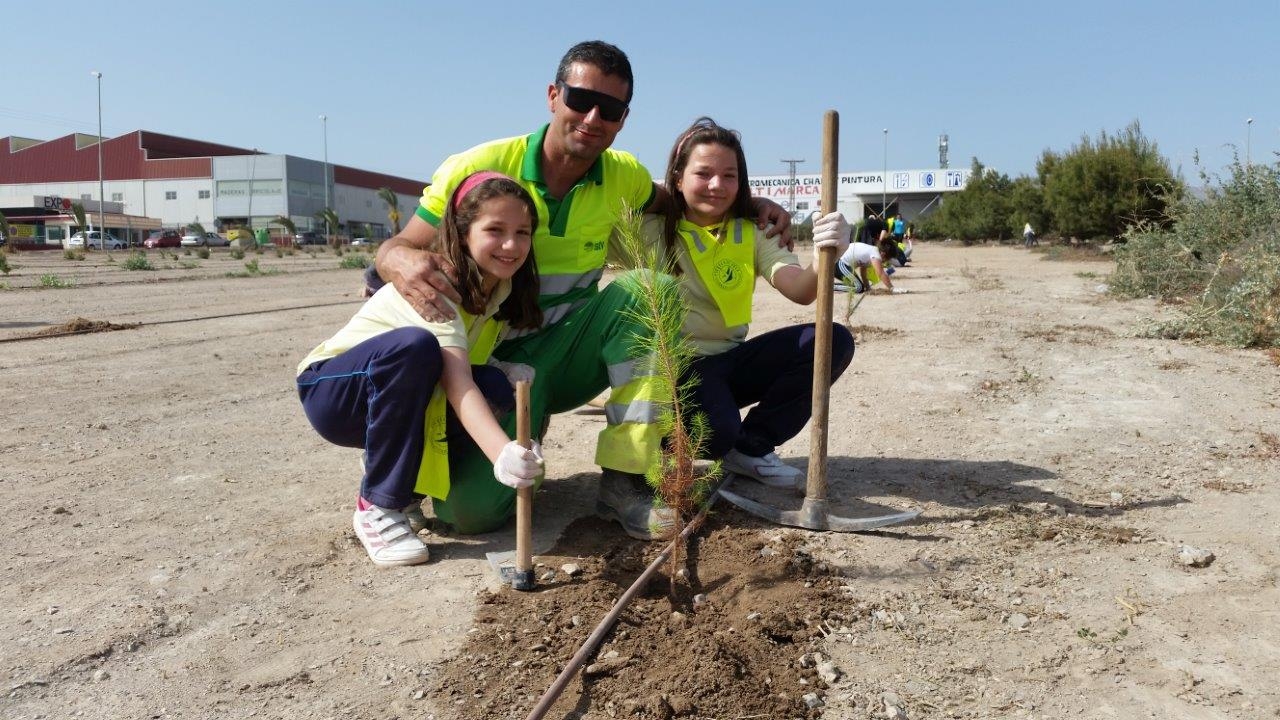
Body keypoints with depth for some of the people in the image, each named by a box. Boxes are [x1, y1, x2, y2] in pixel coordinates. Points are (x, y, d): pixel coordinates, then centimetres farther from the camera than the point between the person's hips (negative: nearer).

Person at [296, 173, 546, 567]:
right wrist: (502, 454, -56)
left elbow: (467, 370, 0)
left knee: (498, 388, -23)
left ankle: (404, 479, 0)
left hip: (406, 399, 6)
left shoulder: (504, 289, -5)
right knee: (414, 344, -37)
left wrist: (507, 372, -23)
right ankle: (377, 507, -24)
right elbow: (455, 378, -41)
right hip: (332, 390, -6)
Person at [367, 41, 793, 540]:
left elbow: (667, 201, 21)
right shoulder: (475, 169, -14)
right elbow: (394, 249, -10)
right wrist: (405, 265, -37)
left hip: (569, 352, 4)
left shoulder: (623, 176, -1)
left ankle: (622, 482, -21)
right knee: (469, 509, -25)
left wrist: (750, 203, 4)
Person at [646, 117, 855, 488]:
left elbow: (800, 290, -14)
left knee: (834, 340, -11)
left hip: (730, 361, 5)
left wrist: (823, 258, -35)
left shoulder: (750, 234, 2)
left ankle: (751, 446, -1)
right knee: (715, 433, -35)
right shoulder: (652, 230, -7)